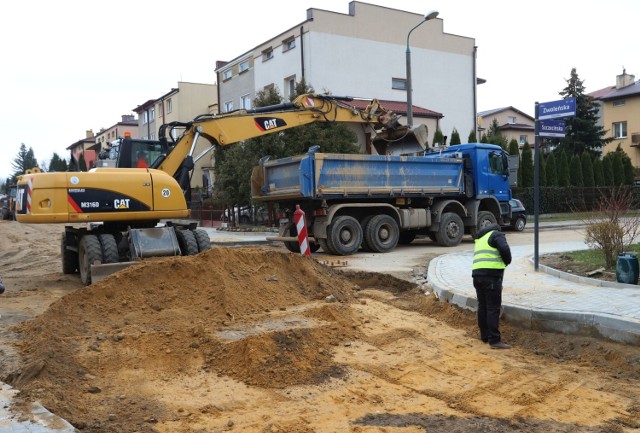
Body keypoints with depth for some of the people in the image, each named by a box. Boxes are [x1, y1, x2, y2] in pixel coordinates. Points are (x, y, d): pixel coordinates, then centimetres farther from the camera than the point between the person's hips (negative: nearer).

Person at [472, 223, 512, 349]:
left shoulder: (480, 239, 29)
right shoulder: (497, 235, 5)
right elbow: (505, 249, -13)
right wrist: (507, 261, 5)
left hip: (476, 273, 8)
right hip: (491, 274, -7)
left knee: (482, 306, 15)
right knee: (493, 308, -6)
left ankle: (485, 336, 24)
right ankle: (494, 340, -6)